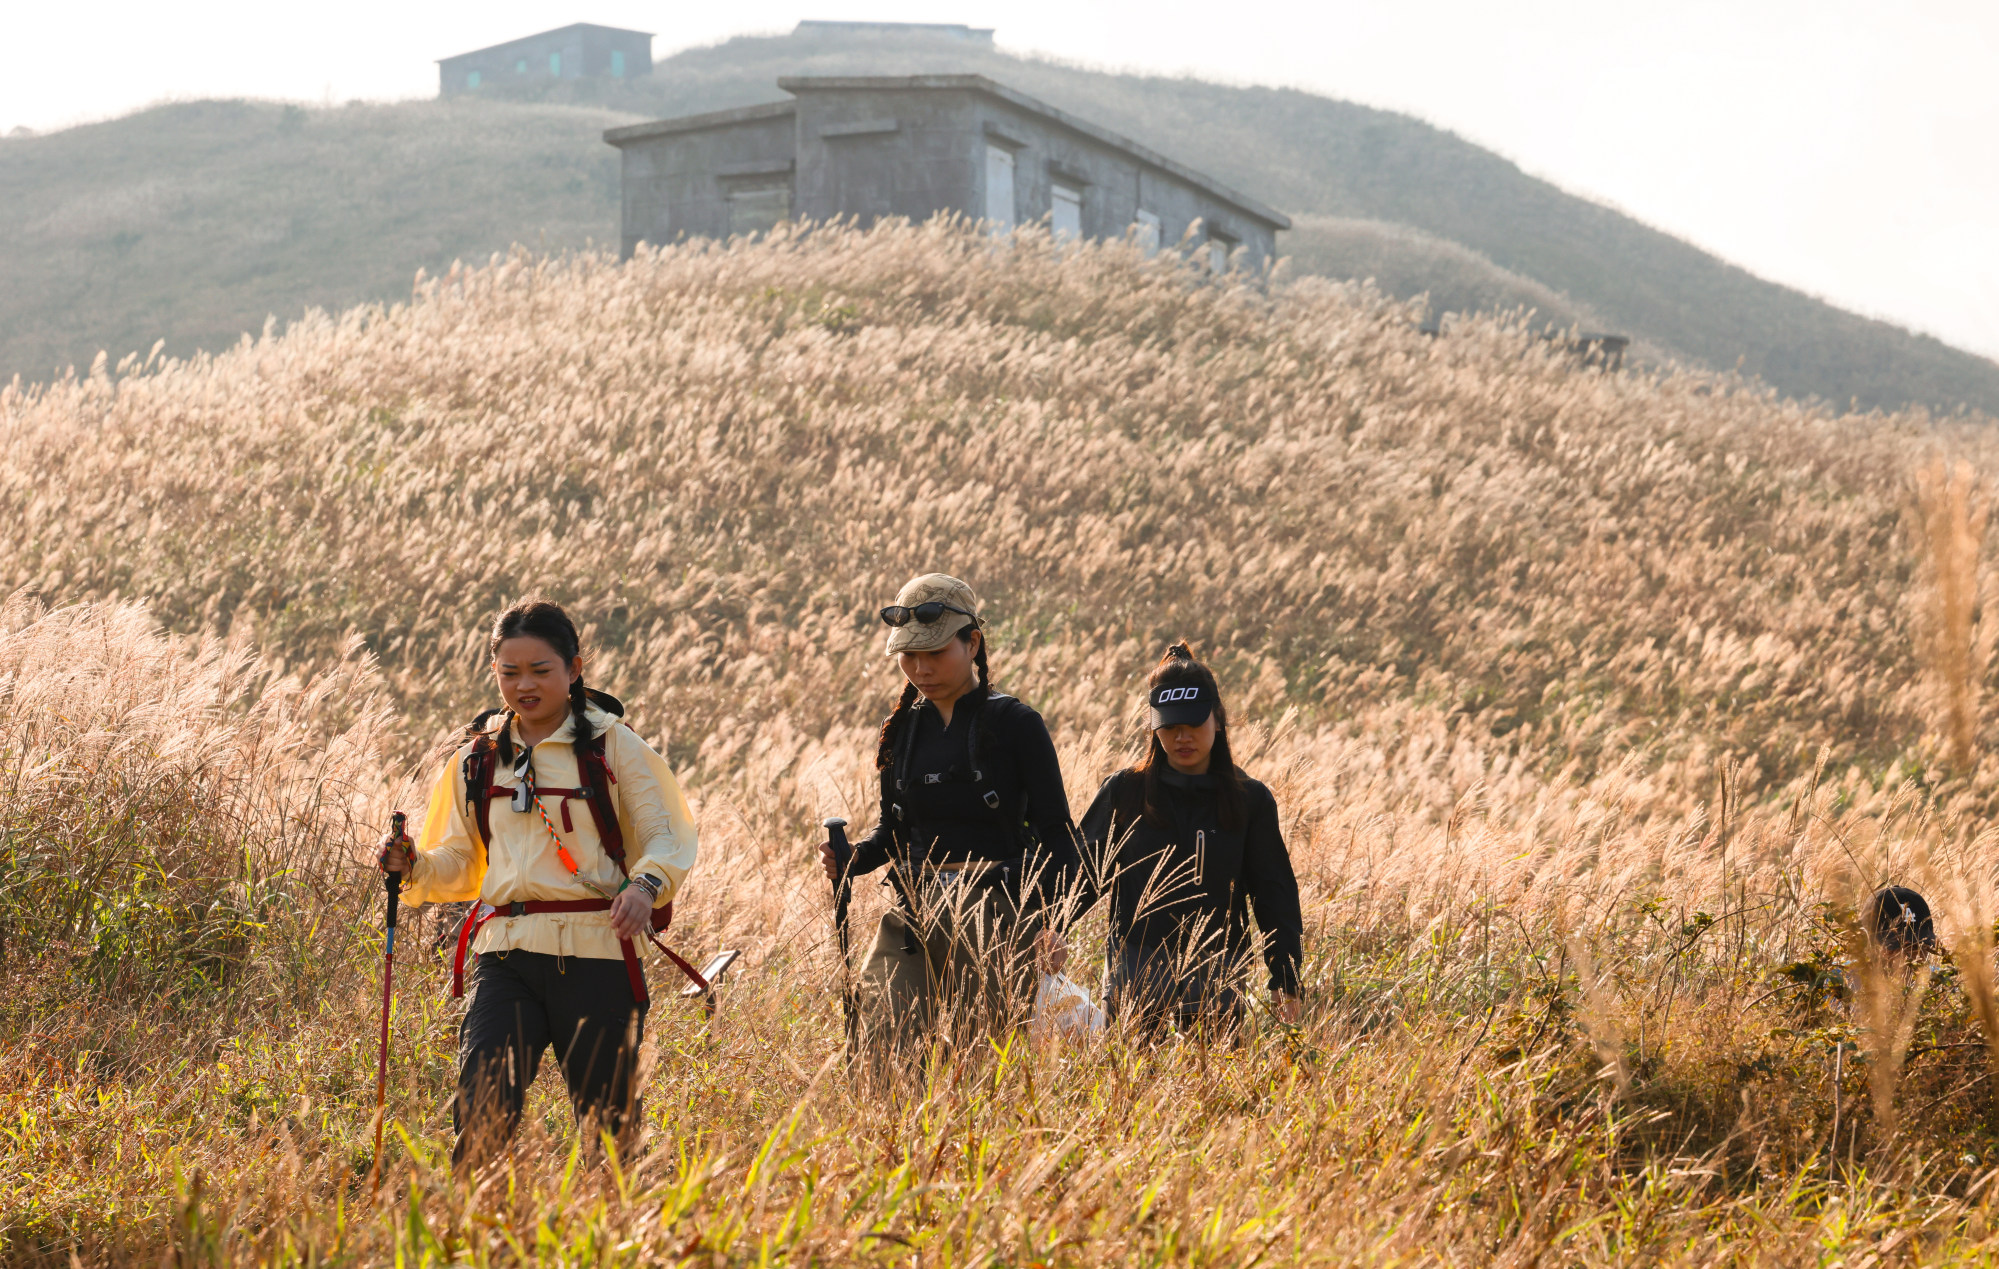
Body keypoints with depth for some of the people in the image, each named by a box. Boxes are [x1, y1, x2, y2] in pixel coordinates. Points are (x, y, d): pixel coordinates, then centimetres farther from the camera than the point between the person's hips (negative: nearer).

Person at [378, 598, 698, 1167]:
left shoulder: (614, 747, 3)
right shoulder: (477, 759, 13)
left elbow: (666, 839, 0)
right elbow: (460, 863, 18)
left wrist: (645, 885, -21)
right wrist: (414, 865, -4)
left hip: (594, 953, -2)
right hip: (505, 954, 2)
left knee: (606, 1120, 4)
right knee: (481, 1117, -14)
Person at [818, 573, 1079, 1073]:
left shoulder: (1016, 726, -4)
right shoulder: (902, 730, 11)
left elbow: (1055, 835, -6)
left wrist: (1049, 919, -20)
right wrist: (851, 859, -3)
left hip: (997, 918, -4)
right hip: (916, 914, 4)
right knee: (882, 1052, -12)